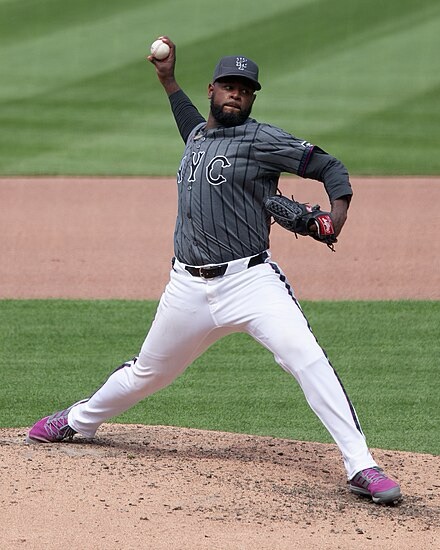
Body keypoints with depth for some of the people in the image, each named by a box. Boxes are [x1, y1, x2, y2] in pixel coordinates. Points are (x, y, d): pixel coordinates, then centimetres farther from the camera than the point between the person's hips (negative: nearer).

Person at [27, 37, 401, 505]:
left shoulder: (261, 140, -5)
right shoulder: (198, 136, 15)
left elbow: (329, 166, -6)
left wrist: (337, 213, -26)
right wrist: (168, 80, 38)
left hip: (249, 279, -6)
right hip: (189, 287, 6)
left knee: (306, 358, -25)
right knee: (148, 372, 20)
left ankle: (360, 466, -28)